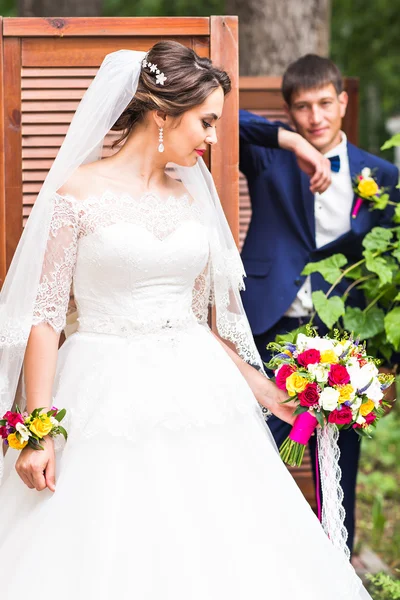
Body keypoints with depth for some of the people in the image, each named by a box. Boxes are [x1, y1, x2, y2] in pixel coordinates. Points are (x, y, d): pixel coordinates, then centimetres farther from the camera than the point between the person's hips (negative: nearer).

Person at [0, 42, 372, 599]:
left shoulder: (191, 198, 10)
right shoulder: (78, 192, -6)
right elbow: (45, 314, -7)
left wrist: (257, 385, 12)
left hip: (193, 400, 5)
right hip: (107, 400, -5)